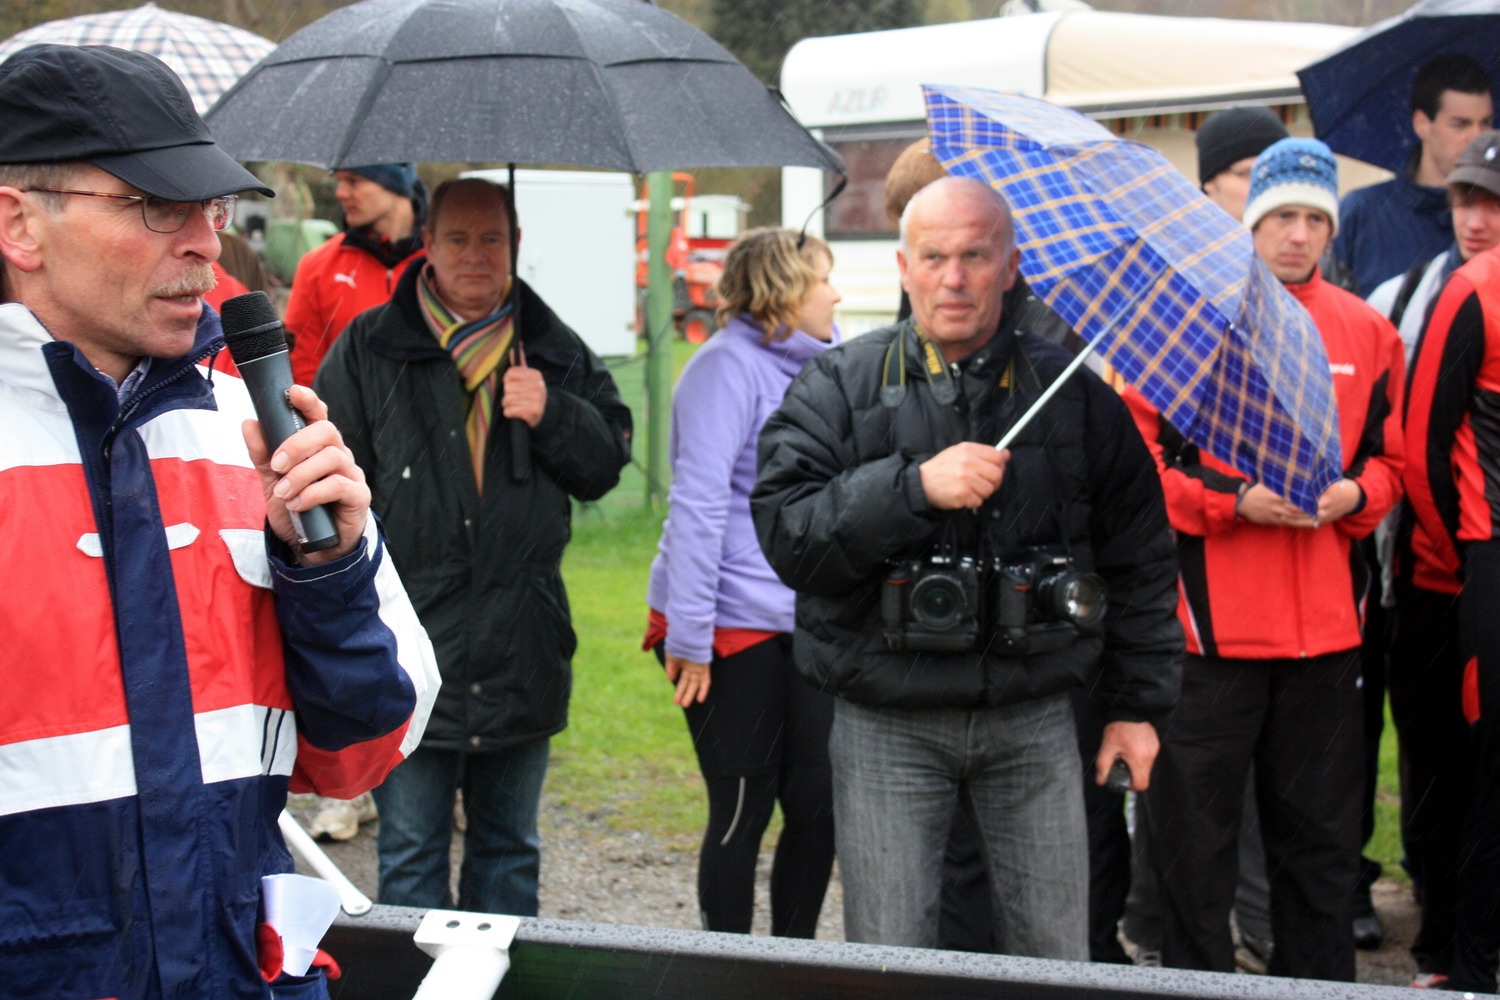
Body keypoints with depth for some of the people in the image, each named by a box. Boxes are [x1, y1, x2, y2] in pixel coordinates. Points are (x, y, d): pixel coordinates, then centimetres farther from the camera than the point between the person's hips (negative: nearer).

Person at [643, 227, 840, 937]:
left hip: (800, 624, 7)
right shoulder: (730, 365, -12)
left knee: (818, 801, 6)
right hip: (733, 626, -7)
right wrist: (688, 634, -20)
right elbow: (698, 502, -17)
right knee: (742, 811, 2)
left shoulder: (812, 367, 12)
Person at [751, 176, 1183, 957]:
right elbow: (786, 536, -12)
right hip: (888, 724, -1)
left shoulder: (1074, 391, 5)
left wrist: (1139, 703, 11)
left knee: (1056, 957, 6)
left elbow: (1139, 555, 12)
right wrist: (914, 487, -24)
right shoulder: (839, 387, 0)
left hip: (1033, 719, 1)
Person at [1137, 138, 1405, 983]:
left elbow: (1391, 458, 16)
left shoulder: (1367, 332, 9)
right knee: (1196, 827, 2)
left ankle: (1319, 981, 23)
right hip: (1212, 620, -3)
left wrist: (1354, 494, -6)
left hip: (1328, 620, 3)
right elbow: (1139, 456, -3)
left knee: (1321, 831, 12)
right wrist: (1236, 501, -15)